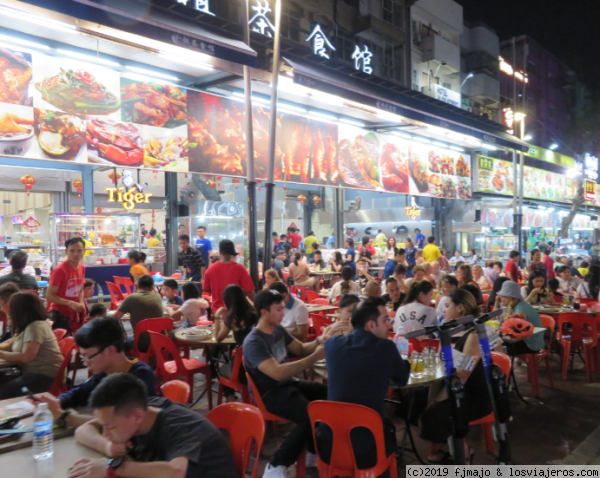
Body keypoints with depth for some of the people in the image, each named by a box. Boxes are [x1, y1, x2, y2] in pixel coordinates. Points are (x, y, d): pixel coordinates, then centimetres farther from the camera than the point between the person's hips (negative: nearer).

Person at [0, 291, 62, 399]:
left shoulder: (35, 327, -18)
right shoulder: (25, 326, 13)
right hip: (30, 372, 10)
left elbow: (26, 357, -25)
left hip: (43, 376, -10)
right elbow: (10, 345, 28)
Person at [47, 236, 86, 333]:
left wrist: (81, 303, -3)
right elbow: (49, 296, -18)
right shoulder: (60, 270, -18)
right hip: (60, 315, -6)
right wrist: (71, 303, -26)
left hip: (74, 314, 6)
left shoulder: (82, 268, 2)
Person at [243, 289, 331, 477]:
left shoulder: (279, 330, 4)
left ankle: (313, 451, 14)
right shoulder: (253, 342, -22)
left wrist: (318, 342, -9)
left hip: (289, 383, 9)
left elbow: (301, 349, 14)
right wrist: (315, 357, -31)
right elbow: (278, 373, -32)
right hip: (272, 393, -9)